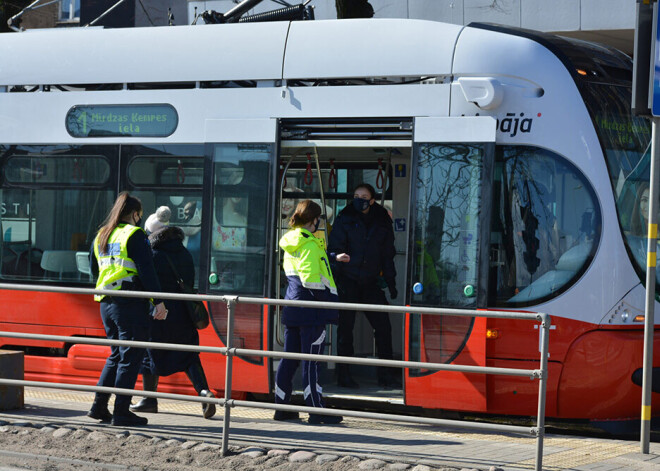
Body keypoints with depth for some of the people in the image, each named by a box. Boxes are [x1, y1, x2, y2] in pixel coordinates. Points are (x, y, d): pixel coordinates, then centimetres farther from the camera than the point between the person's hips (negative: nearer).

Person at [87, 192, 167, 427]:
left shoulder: (101, 236, 15)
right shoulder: (135, 235, -8)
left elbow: (94, 270, 22)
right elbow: (146, 270, -14)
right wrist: (158, 301, -15)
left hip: (106, 303, 8)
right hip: (130, 302, -7)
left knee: (117, 355, 17)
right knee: (130, 357, -2)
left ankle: (99, 406, 14)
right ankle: (121, 412, -3)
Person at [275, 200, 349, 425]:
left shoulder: (290, 241, 13)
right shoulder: (309, 243, -15)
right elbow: (311, 279, -21)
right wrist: (328, 299, -11)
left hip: (292, 306, 9)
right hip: (311, 310, -9)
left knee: (289, 358, 11)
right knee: (311, 360, -5)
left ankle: (281, 407, 14)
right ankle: (316, 410, -2)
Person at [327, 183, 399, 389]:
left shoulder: (382, 222, 9)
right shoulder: (345, 219, 1)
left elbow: (387, 254, 16)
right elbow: (334, 248, -2)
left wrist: (391, 282, 10)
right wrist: (335, 279, -11)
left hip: (370, 282, 3)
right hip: (348, 281, -3)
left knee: (383, 326, -2)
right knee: (346, 327, -1)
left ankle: (385, 374, 8)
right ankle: (343, 374, 8)